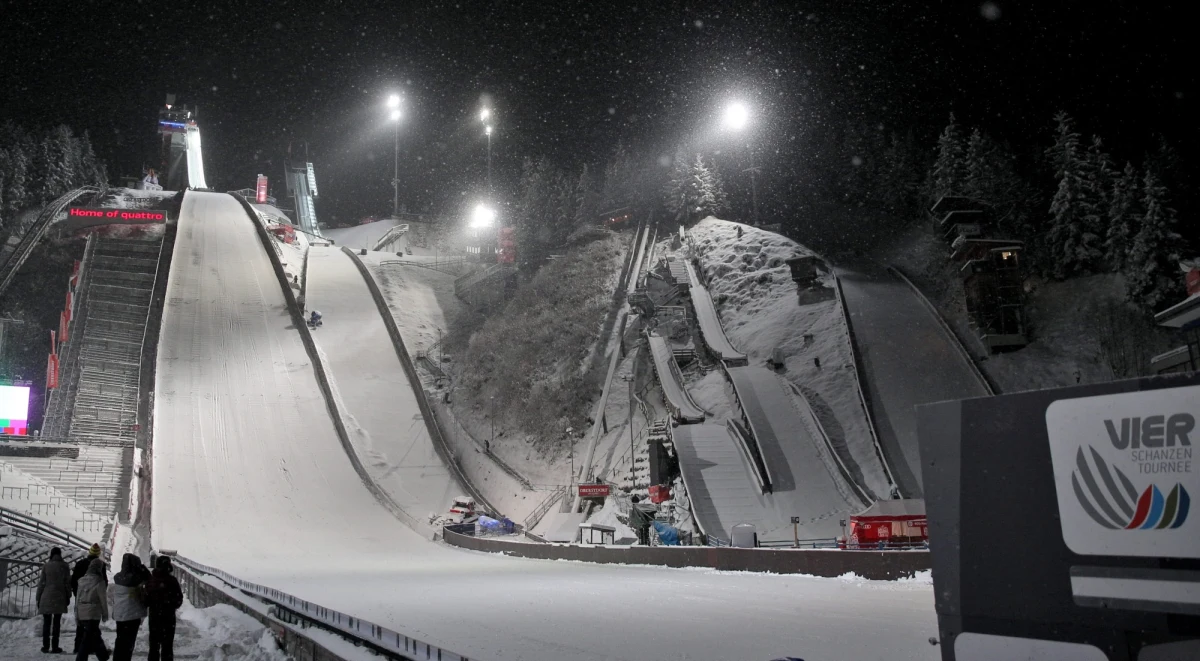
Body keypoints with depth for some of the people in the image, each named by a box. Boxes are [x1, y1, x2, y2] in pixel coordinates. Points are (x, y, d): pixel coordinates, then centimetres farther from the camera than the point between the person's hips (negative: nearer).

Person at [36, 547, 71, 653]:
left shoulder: (46, 566, 1)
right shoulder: (64, 566, 2)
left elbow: (41, 583, 1)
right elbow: (67, 583, 3)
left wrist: (38, 597, 7)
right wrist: (68, 597, 11)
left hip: (46, 598, 0)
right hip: (59, 598, 0)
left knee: (46, 622, 6)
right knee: (56, 622, 3)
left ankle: (45, 646, 4)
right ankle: (55, 646, 1)